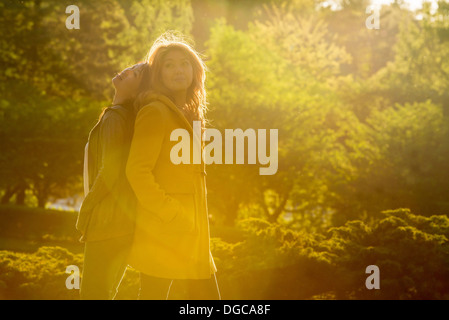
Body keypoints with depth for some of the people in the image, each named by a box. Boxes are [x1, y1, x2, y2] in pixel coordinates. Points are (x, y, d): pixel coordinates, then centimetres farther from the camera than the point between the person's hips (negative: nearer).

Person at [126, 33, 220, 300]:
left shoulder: (189, 116, 18)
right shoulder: (155, 112, -9)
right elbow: (137, 172, -18)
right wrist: (172, 214, -19)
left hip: (189, 238, 9)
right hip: (162, 234, -9)